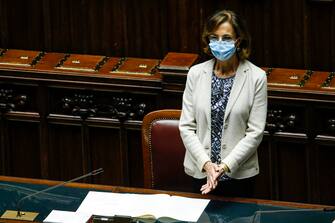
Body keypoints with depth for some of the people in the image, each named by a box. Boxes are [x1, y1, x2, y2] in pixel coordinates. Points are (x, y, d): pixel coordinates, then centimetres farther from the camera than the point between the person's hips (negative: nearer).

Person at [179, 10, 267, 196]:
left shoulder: (256, 77, -8)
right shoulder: (196, 74, 0)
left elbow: (255, 132, -8)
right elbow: (186, 127, -1)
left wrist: (226, 165, -17)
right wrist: (206, 163, -14)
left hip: (239, 174, -2)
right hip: (200, 172, 2)